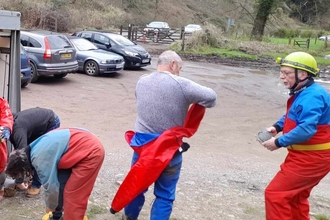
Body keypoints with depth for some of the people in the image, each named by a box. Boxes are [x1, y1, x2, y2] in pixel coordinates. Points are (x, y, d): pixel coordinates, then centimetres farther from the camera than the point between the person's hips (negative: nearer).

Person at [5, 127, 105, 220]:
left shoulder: (40, 159, -18)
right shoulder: (37, 149, 12)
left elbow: (51, 185, -11)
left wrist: (50, 206, 9)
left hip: (91, 152, -10)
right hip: (88, 144, 10)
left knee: (73, 195, -4)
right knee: (62, 183, 17)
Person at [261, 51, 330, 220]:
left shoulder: (312, 96, -25)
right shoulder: (303, 93, 8)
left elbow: (306, 130, -33)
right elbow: (292, 115, 23)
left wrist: (279, 142, -24)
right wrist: (277, 127, 5)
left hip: (311, 157, -11)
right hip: (305, 154, 11)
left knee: (275, 193, -9)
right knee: (295, 196, 24)